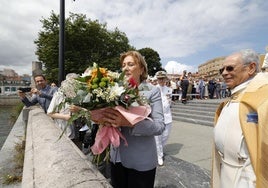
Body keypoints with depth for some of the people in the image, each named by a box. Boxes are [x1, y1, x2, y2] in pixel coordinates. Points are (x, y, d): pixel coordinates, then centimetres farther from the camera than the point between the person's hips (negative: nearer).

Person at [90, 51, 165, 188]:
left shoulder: (152, 91, -8)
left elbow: (160, 126, -17)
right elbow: (112, 116, 5)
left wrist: (129, 122, -32)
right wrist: (102, 117, -18)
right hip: (117, 157, 4)